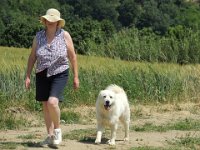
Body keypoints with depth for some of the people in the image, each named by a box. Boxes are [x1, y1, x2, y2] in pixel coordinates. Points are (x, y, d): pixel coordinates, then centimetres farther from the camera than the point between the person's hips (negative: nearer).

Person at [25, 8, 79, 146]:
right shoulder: (39, 36, -2)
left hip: (59, 74, -4)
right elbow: (32, 57, 5)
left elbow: (73, 57, -5)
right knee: (46, 105, 6)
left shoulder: (64, 35, -10)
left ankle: (57, 129, 2)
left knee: (52, 102, -22)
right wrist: (27, 76, 0)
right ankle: (50, 136, 18)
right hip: (42, 75, 4)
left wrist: (76, 77, -4)